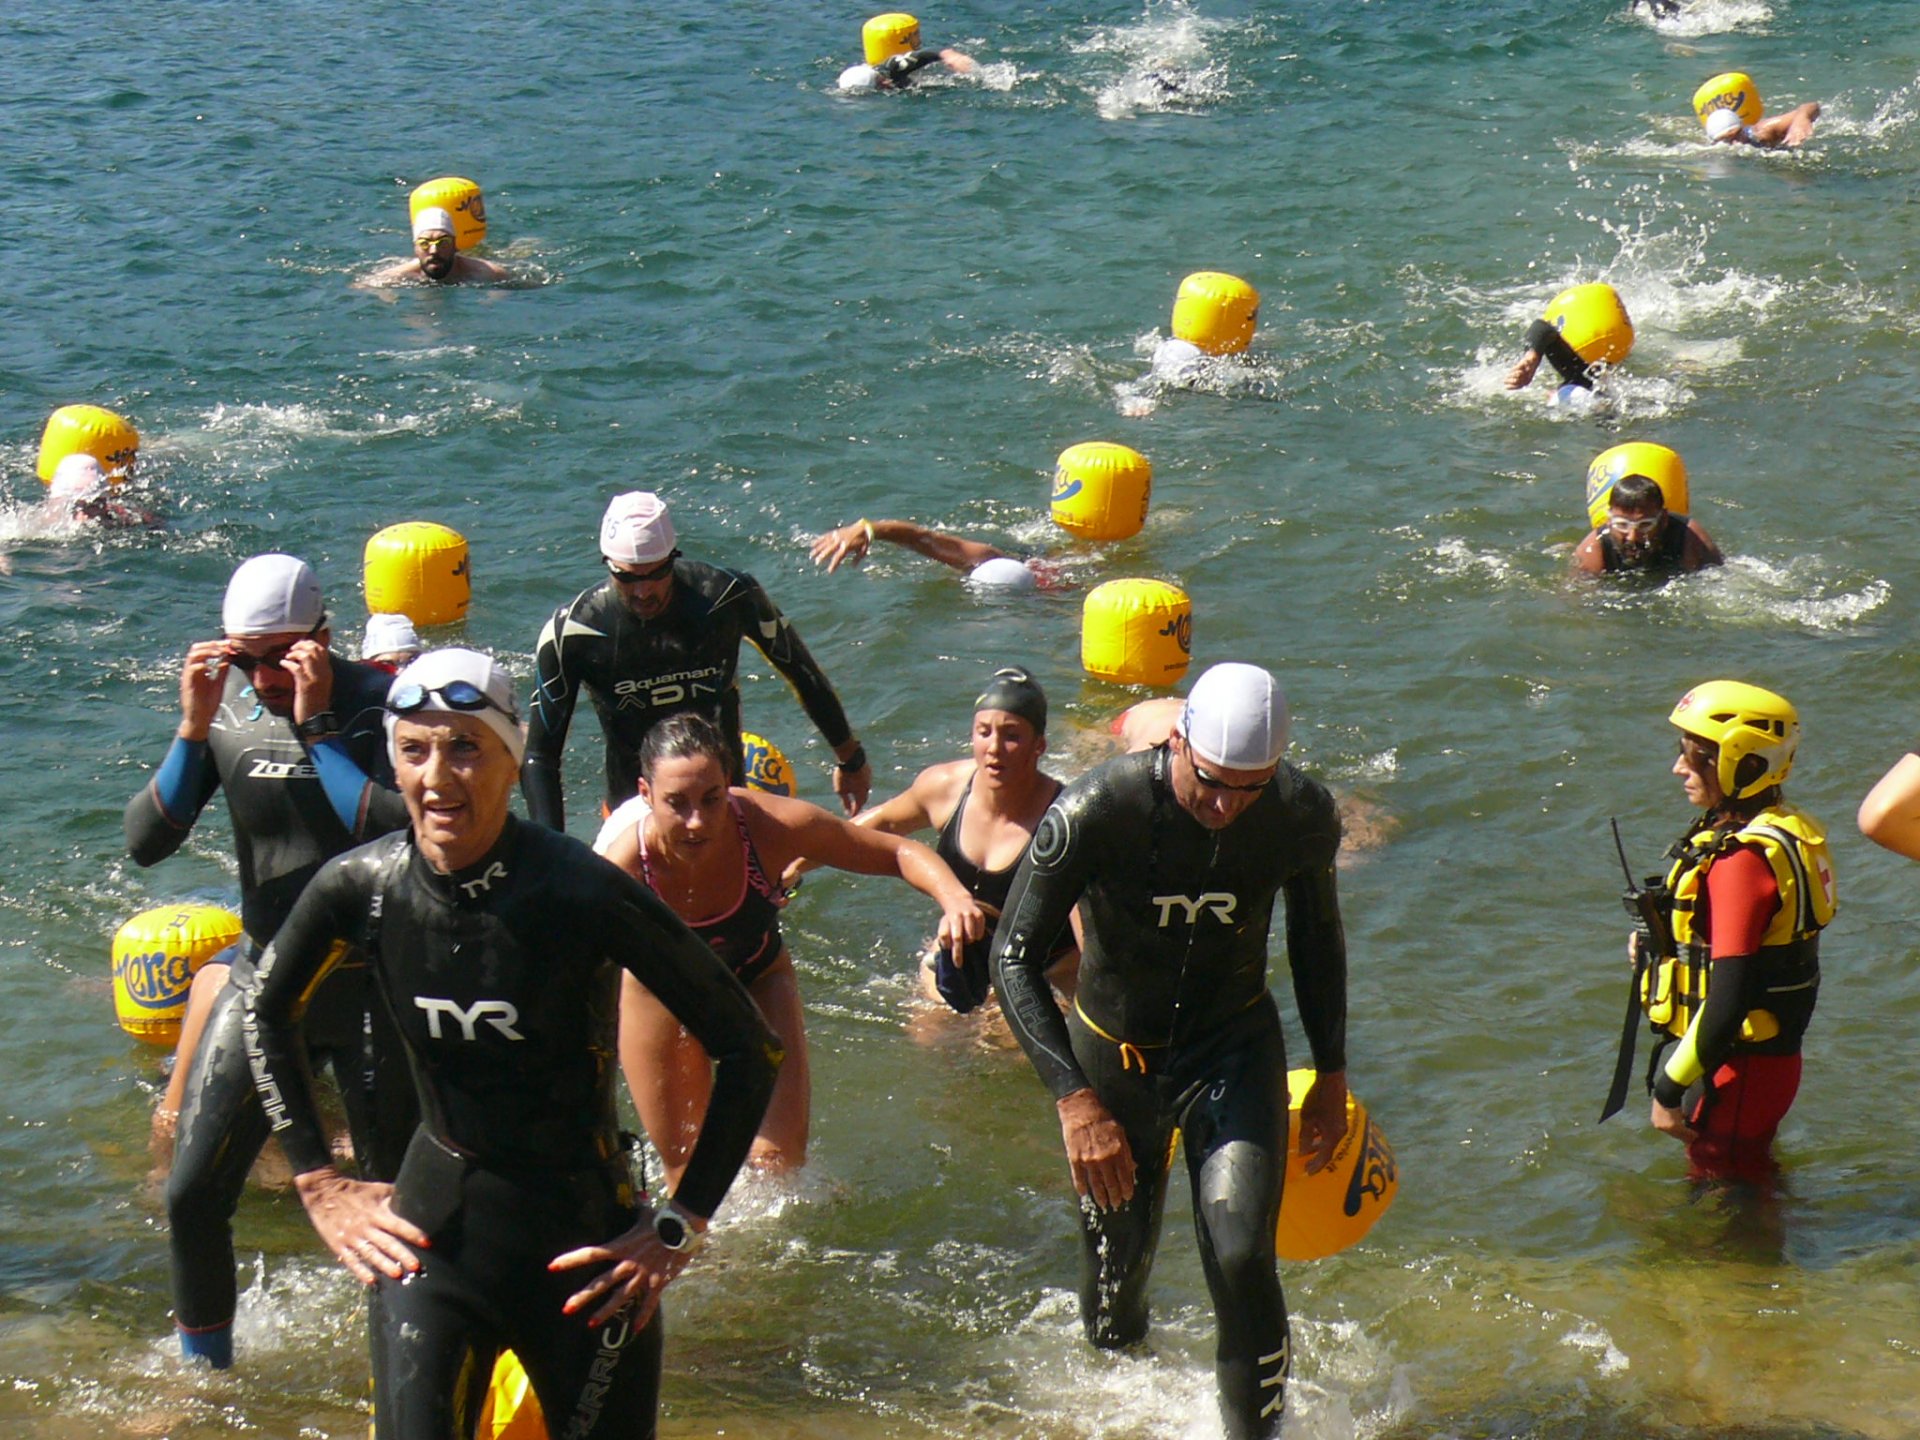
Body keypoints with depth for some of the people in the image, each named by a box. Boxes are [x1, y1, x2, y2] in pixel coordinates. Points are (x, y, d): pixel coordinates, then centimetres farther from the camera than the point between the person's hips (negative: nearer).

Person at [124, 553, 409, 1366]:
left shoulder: (377, 705, -15)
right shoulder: (225, 710, -3)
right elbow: (146, 843, -9)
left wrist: (317, 723, -30)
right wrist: (193, 728, -21)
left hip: (373, 989, -3)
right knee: (192, 1195, -1)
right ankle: (205, 1373, 17)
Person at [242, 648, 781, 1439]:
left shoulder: (582, 895, -20)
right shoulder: (361, 888, -9)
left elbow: (749, 1049, -13)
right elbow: (265, 1015, 13)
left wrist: (680, 1227, -11)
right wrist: (318, 1185, 9)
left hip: (584, 1236, -2)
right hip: (432, 1226, 2)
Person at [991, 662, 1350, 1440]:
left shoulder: (1302, 814, -17)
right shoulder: (1096, 812, -28)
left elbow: (1316, 933, 5)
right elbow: (1014, 956, -21)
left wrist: (1331, 1073, 9)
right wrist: (1076, 1100, -29)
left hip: (1235, 1050, 1)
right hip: (1113, 1054, -1)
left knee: (1241, 1262, -18)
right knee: (1116, 1278, 12)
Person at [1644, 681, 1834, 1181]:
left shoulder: (1742, 859, -26)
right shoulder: (1786, 831, 6)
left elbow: (1729, 996, -28)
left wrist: (1671, 1088, -21)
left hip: (1737, 1069, -10)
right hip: (1771, 1057, 10)